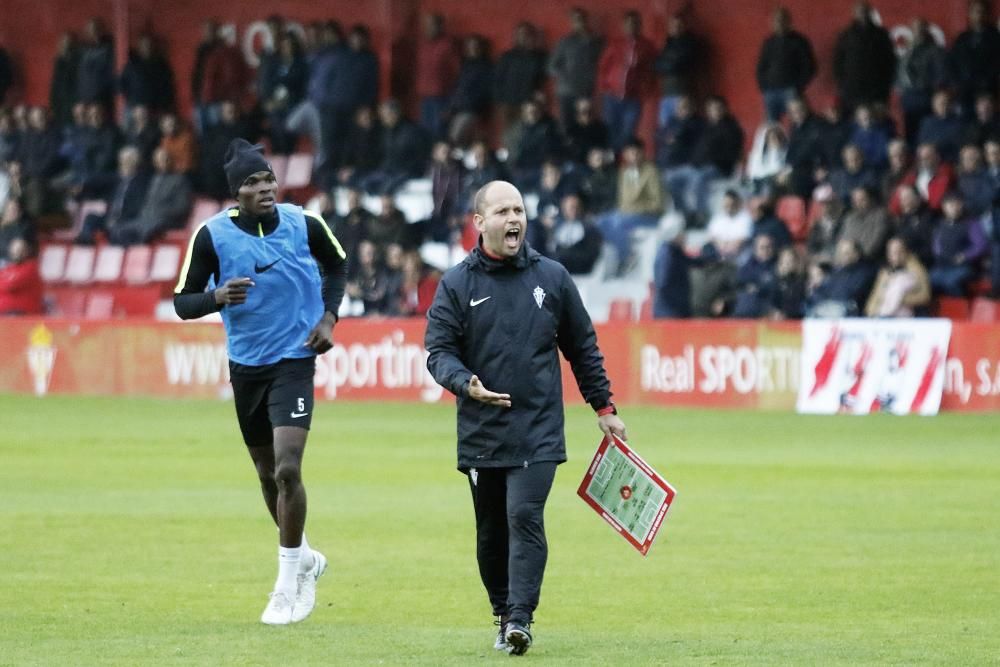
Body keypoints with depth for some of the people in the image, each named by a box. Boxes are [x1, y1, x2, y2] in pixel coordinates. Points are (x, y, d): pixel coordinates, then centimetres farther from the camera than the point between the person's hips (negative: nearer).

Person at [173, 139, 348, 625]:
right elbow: (182, 302, -6)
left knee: (286, 469, -16)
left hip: (294, 360, -2)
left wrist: (328, 316, 0)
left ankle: (288, 584, -5)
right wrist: (218, 297, -26)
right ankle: (303, 558, 39)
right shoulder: (212, 235, -10)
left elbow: (336, 265, 13)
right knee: (267, 473, 14)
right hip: (245, 364, 2)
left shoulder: (304, 225, -8)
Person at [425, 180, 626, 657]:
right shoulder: (456, 285, 2)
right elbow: (439, 350, -2)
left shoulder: (552, 278, 7)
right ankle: (503, 615, 22)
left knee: (524, 517, -16)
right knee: (491, 532, 8)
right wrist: (465, 383, -21)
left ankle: (520, 619, -19)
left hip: (539, 432, -1)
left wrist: (604, 407, 12)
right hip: (481, 432, 1)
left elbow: (582, 347, 14)